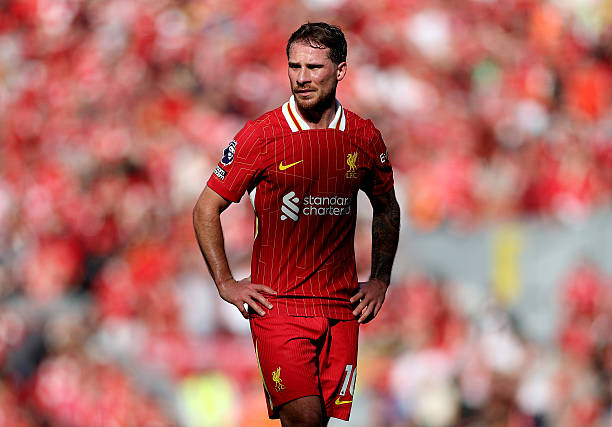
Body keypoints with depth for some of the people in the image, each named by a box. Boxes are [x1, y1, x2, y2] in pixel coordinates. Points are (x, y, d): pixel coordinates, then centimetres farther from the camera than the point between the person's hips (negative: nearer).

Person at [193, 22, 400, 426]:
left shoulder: (365, 138, 5)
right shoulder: (261, 136, -5)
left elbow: (387, 209, 23)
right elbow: (206, 210, 2)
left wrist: (380, 280, 14)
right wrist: (226, 283, -4)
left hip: (341, 308, 4)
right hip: (277, 302, -4)